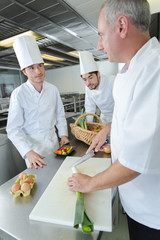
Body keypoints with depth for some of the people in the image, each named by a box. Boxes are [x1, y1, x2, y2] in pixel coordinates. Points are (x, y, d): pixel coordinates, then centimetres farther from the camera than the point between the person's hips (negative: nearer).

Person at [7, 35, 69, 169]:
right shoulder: (19, 94, -15)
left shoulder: (53, 89, -2)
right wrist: (28, 152, -26)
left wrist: (63, 134, -3)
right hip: (32, 146, -4)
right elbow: (13, 129, -16)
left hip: (54, 142, 4)